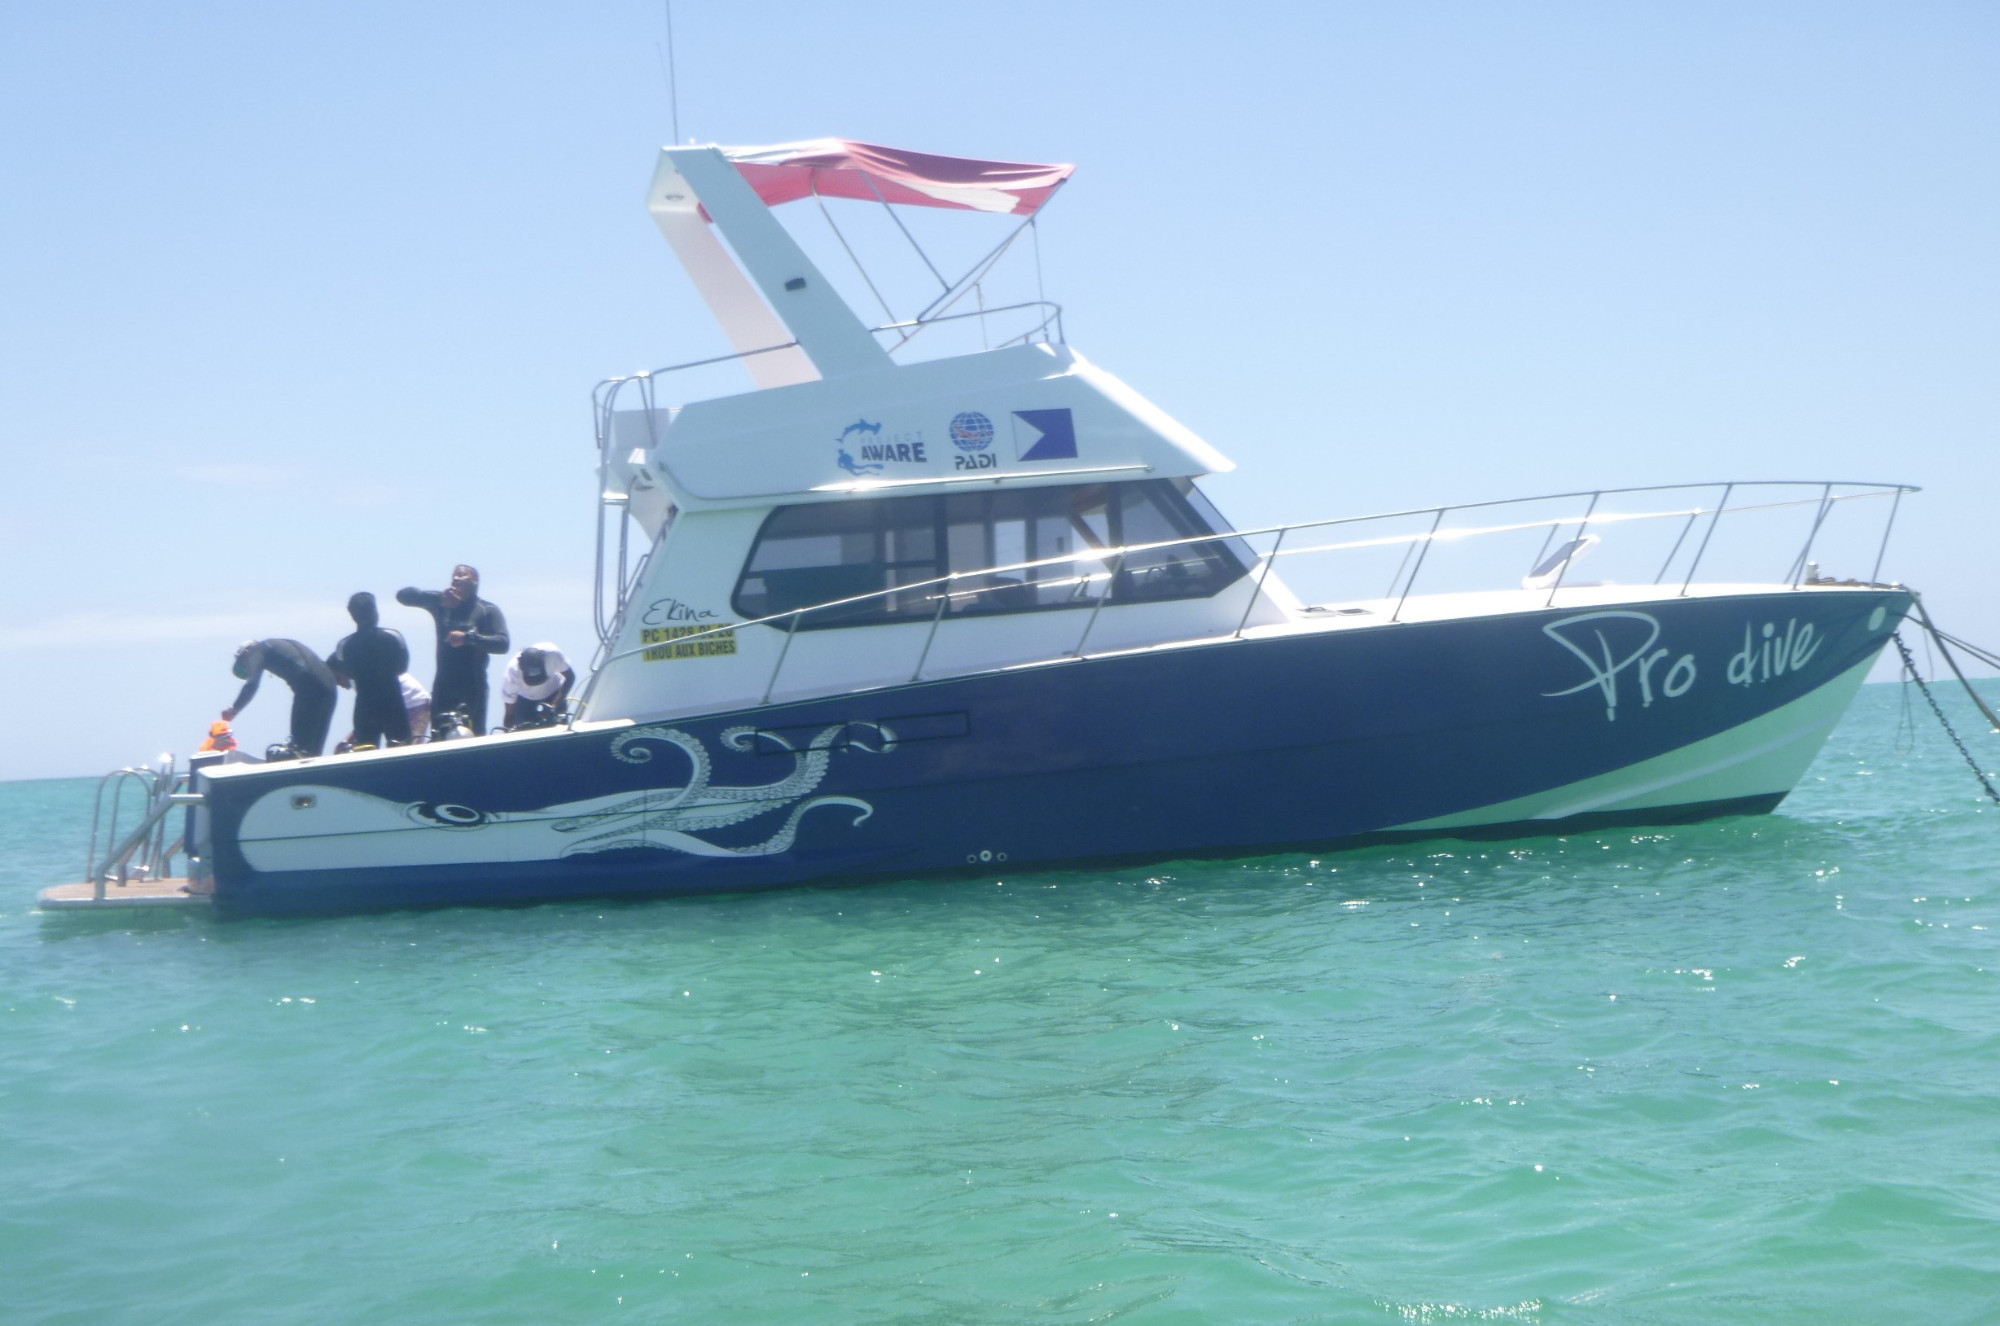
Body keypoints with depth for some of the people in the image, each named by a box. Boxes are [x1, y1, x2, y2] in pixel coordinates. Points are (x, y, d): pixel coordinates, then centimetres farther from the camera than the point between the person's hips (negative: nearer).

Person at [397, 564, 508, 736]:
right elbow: (403, 596, 2)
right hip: (443, 687, 3)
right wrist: (440, 597, -12)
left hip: (472, 689, -3)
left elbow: (502, 643, -12)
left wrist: (468, 638, -25)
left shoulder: (488, 611, 1)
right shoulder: (440, 602, 9)